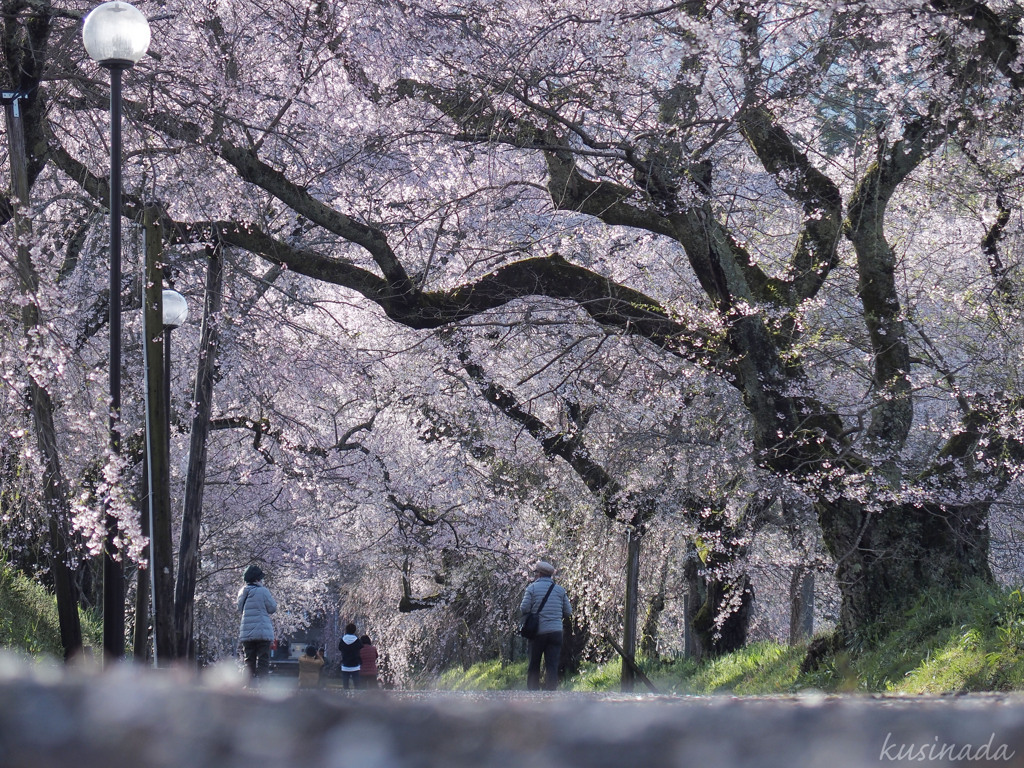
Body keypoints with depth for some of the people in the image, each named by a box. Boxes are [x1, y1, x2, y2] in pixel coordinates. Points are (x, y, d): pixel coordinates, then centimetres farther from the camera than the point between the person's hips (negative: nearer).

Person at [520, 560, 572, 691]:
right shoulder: (560, 589, 7)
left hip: (537, 632, -1)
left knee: (533, 666, 9)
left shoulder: (532, 588, -1)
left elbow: (524, 609, -7)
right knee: (552, 666, -1)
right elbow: (568, 612, 8)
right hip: (556, 632, 1)